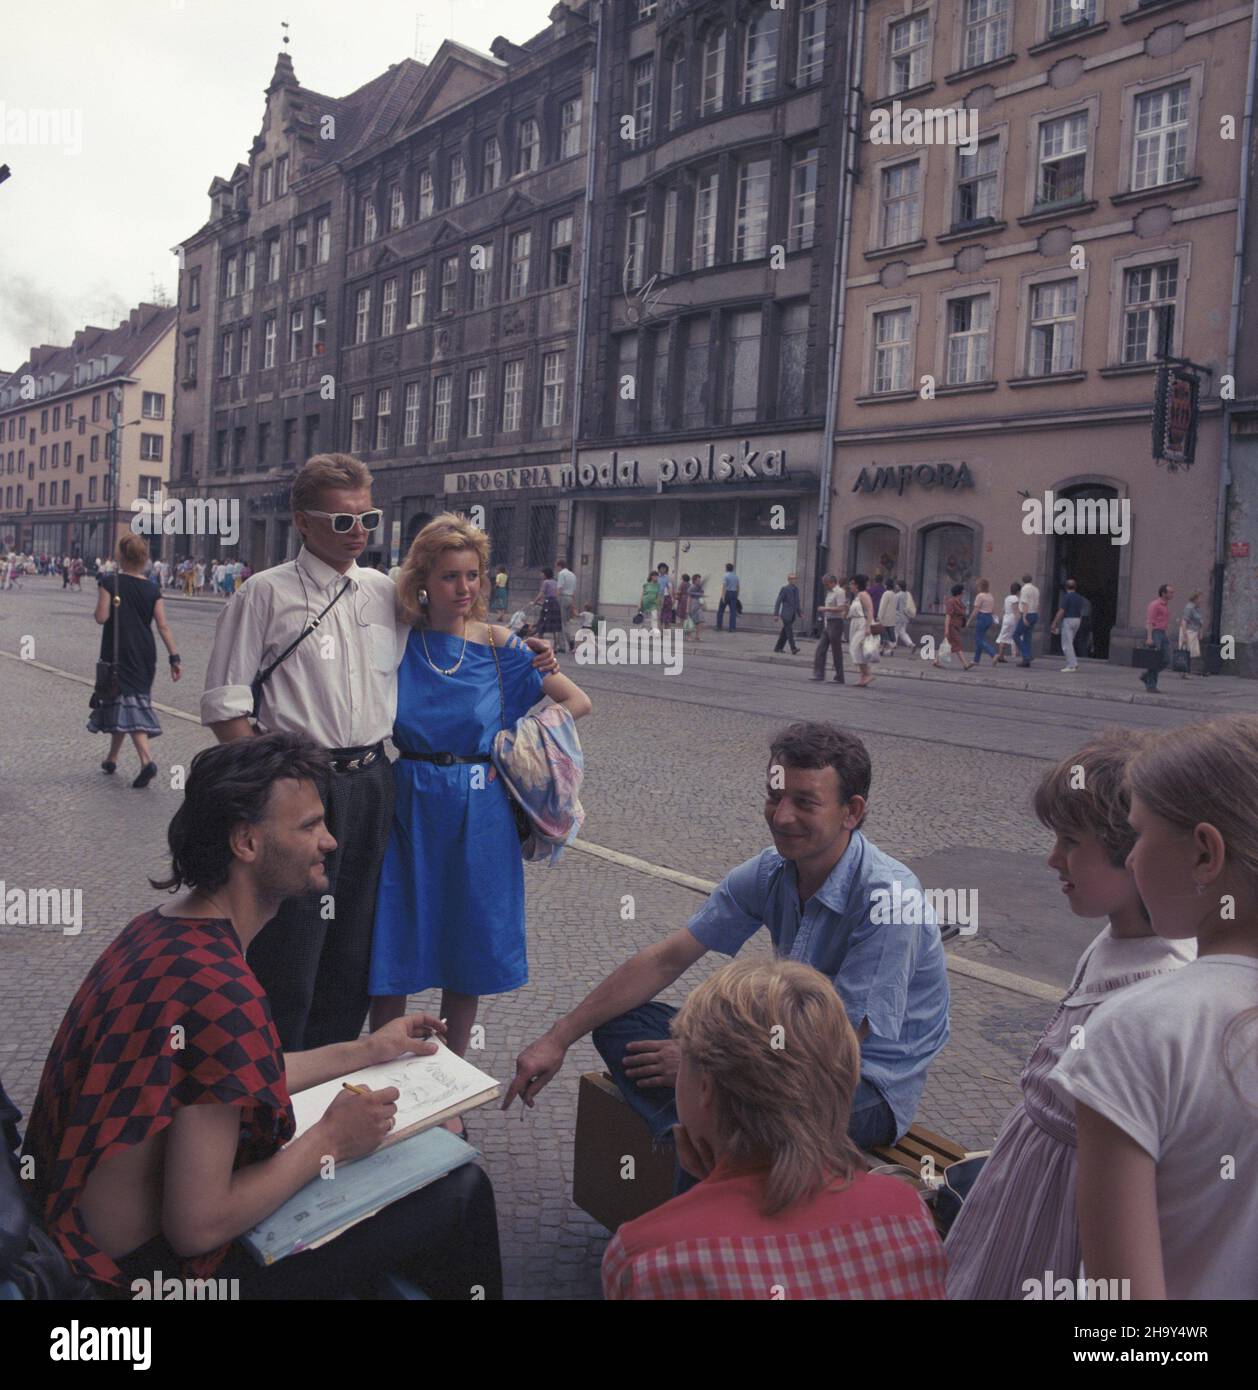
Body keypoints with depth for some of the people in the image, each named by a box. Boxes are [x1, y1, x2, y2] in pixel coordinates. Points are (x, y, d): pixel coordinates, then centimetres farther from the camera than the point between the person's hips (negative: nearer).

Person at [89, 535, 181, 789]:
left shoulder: (109, 583, -8)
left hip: (117, 652, -4)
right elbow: (163, 626, -3)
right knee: (129, 702, 16)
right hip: (145, 654, 4)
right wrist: (174, 656, -3)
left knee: (125, 704, -4)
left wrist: (102, 596, 7)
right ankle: (111, 758, 22)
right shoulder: (153, 590, 1)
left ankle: (147, 760, -20)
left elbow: (101, 617, -12)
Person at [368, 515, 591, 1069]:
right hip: (406, 808, 0)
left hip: (477, 812, 0)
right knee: (391, 947, 5)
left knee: (468, 948, 10)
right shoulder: (395, 638, -2)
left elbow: (578, 701, 2)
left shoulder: (498, 645, -2)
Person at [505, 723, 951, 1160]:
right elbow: (667, 959, -1)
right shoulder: (769, 873, -4)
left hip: (872, 1088, -7)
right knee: (620, 1024, -6)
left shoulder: (889, 898, -25)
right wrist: (558, 1039, -5)